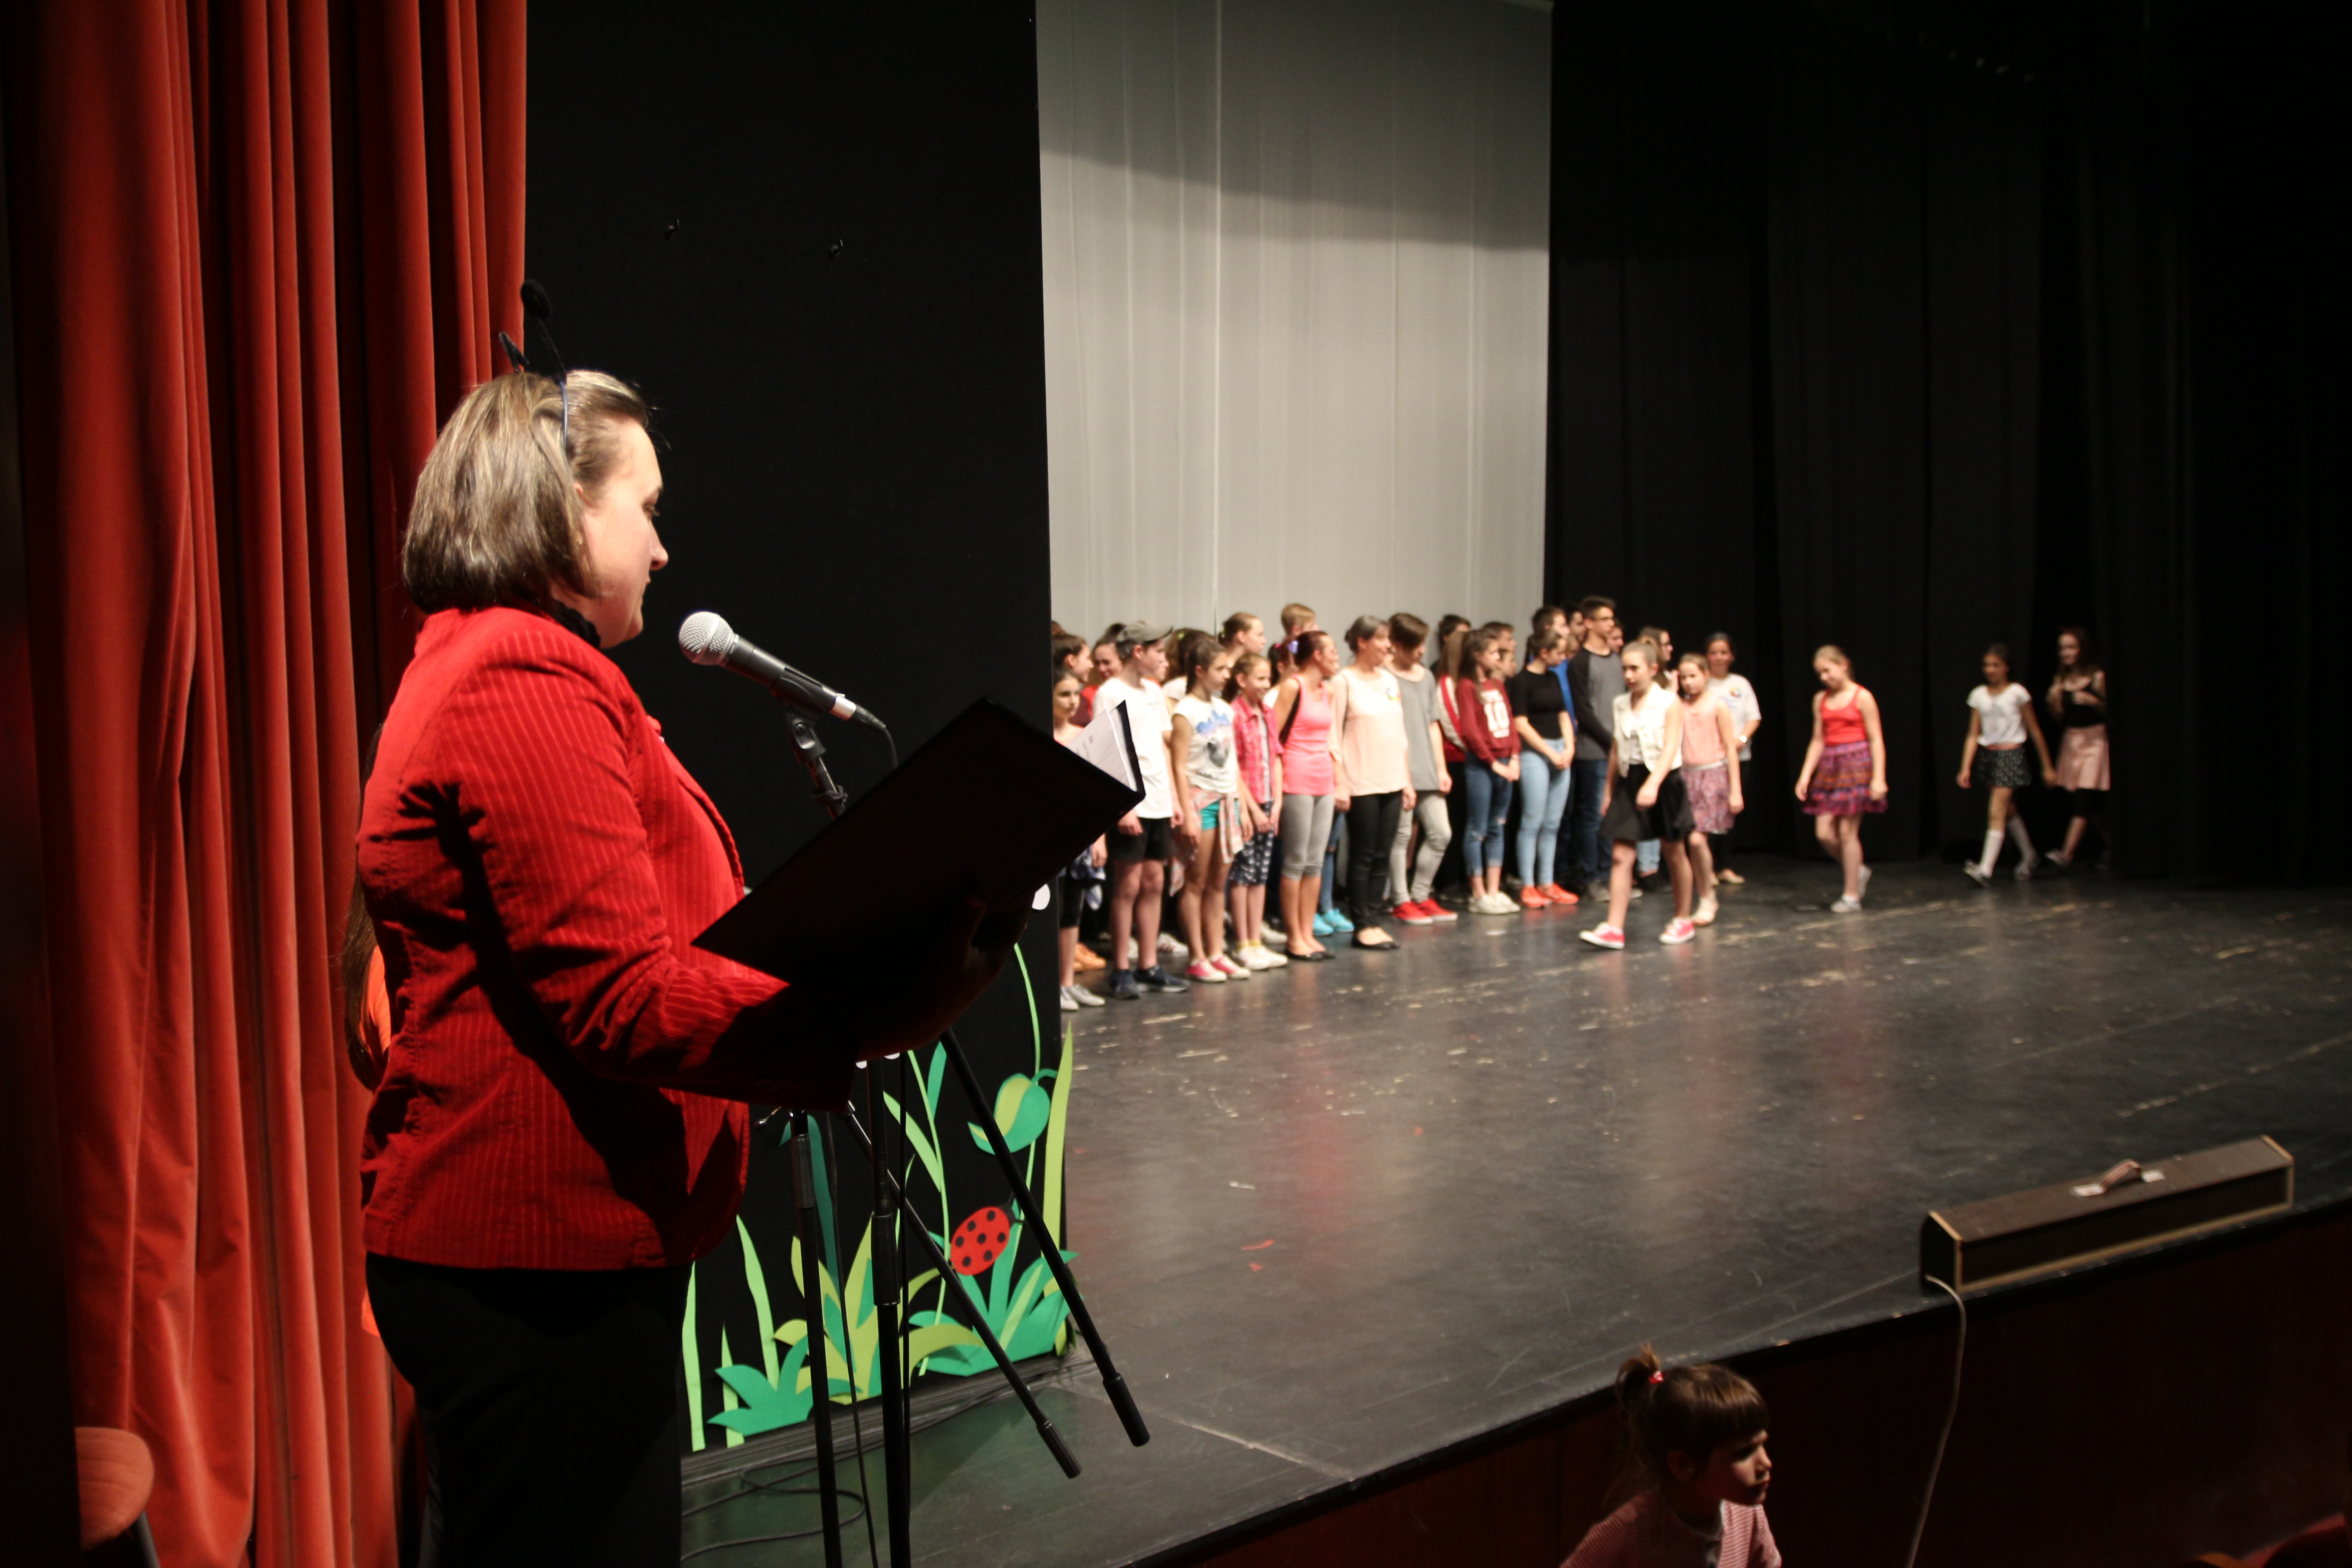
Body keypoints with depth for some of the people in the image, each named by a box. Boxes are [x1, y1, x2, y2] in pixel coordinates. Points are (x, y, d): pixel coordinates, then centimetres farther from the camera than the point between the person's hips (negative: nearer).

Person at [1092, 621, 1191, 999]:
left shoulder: (1155, 692, 15)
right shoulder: (1110, 694, -8)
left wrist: (1174, 798, 13)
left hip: (1158, 804, 7)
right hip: (1130, 807, -7)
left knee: (1154, 882, 9)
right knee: (1128, 885, -3)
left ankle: (1149, 966, 16)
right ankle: (1121, 971, 4)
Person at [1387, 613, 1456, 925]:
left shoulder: (1426, 677, 15)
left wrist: (1441, 768, 13)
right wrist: (1401, 774, -14)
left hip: (1427, 772, 7)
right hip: (1400, 770, -7)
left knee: (1441, 834, 6)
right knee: (1402, 836, -1)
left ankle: (1421, 896, 19)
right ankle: (1402, 902, 9)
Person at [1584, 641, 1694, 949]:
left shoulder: (1669, 703, -9)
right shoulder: (1620, 706, 5)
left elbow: (1670, 748, -19)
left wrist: (1653, 785, -32)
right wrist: (1609, 792, 15)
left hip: (1663, 781, -4)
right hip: (1629, 781, 4)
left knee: (1673, 854, 12)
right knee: (1620, 856, -6)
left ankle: (1683, 920, 28)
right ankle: (1614, 928, -9)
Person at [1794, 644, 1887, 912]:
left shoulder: (1862, 697, -5)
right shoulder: (1821, 700, 11)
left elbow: (1876, 740, -6)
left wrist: (1879, 777, -13)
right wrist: (1805, 776, 8)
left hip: (1856, 764, -6)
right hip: (1829, 767, 6)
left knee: (1847, 832, -5)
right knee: (1824, 833, -1)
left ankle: (1852, 895, 5)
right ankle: (1859, 872, 25)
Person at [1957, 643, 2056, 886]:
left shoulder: (2017, 693, -6)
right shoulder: (1978, 695, 5)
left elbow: (2035, 731, 0)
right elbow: (1973, 736, 5)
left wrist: (2047, 766, 2)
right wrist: (1966, 768, -4)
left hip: (2011, 755, -5)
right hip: (1987, 756, 5)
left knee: (1996, 813, -13)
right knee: (2008, 811, 16)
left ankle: (1986, 870, -17)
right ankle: (2028, 856, 35)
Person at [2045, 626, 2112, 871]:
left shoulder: (2097, 677, -7)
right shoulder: (2060, 680, 6)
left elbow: (2107, 711, -4)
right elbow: (2059, 718, 8)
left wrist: (2093, 701, -21)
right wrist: (2055, 702, -11)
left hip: (2094, 739, -5)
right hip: (2070, 739, 5)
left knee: (2084, 797, -12)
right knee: (2093, 803, 10)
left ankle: (2067, 854, -21)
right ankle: (2108, 843, 28)